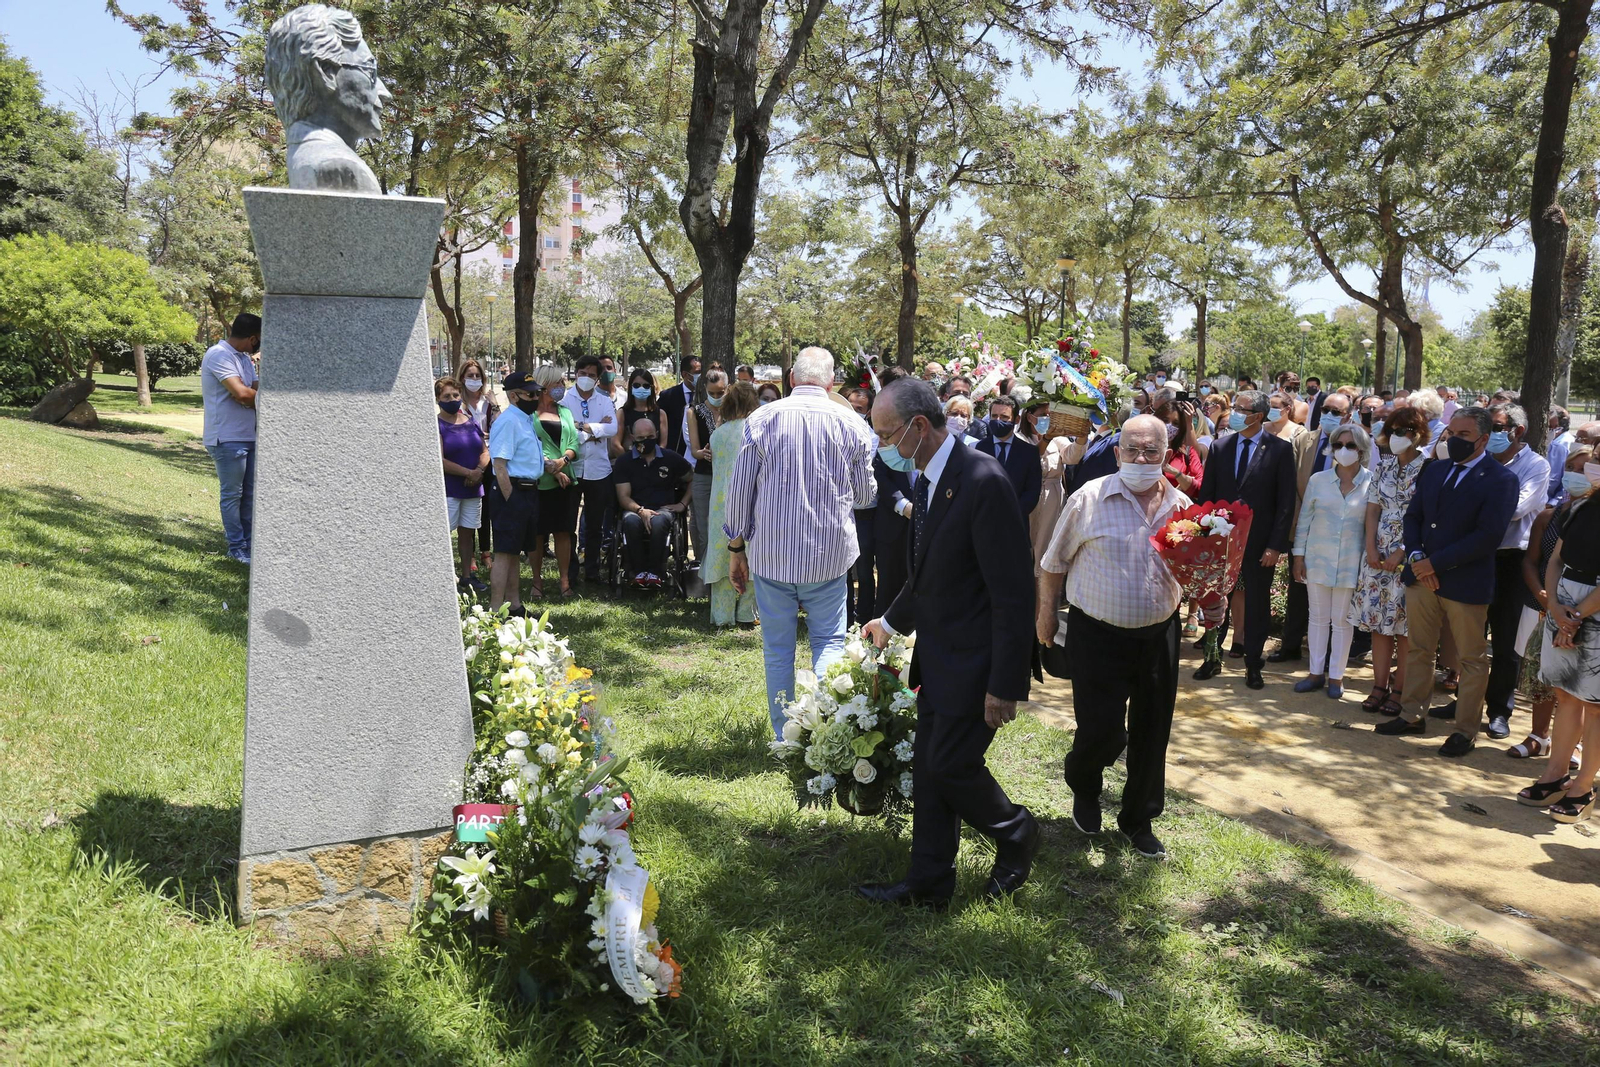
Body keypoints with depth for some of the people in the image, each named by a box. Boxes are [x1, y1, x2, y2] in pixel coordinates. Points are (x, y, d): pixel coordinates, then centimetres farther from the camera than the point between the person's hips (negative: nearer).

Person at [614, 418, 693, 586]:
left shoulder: (671, 458, 8)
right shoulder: (625, 462, 6)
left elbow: (693, 479, 19)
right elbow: (623, 497, 0)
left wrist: (683, 504, 9)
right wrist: (640, 510, -18)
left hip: (663, 509, 0)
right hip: (635, 510, 0)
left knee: (658, 522, -38)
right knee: (631, 521, -37)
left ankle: (654, 571, -22)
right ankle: (638, 570, -22)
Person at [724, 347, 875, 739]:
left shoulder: (761, 419, -3)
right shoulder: (850, 424, -3)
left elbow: (740, 490, -1)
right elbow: (866, 495, 5)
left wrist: (736, 548, 9)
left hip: (770, 554, 0)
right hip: (828, 555, 0)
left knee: (777, 648, 10)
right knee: (829, 642, 12)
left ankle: (784, 738, 18)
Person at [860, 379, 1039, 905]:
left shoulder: (984, 483, -24)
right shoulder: (927, 481, 5)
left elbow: (1012, 593, -23)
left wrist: (1004, 685, -21)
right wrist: (891, 620, 32)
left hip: (974, 662, -9)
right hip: (938, 654, 9)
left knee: (951, 764, 0)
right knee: (928, 764, 14)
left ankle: (1016, 835, 28)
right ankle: (929, 882, 28)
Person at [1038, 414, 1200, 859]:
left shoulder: (1181, 507, 4)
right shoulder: (1089, 499, -8)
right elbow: (1055, 563, 1)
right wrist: (1046, 612, 3)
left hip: (1159, 635, 4)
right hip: (1098, 635, -4)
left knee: (1152, 734, 11)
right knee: (1101, 729, -5)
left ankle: (1138, 818, 32)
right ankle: (1084, 789, 30)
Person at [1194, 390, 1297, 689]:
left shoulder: (1280, 449, -4)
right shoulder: (1220, 448, 4)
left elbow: (1286, 502, -6)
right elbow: (1206, 496, 6)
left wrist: (1275, 545, -11)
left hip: (1259, 543, -3)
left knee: (1257, 606, 8)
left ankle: (1253, 665, 19)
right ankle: (1212, 659, 23)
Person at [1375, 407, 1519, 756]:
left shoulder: (1500, 479, -10)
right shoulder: (1434, 471, 11)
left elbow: (1488, 536, -18)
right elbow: (1413, 516, 11)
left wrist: (1435, 562, -17)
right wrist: (1416, 557, -6)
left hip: (1466, 583, -6)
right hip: (1422, 577, 6)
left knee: (1471, 660, 6)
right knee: (1418, 650, 14)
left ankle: (1466, 731, 16)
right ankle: (1413, 715, 26)